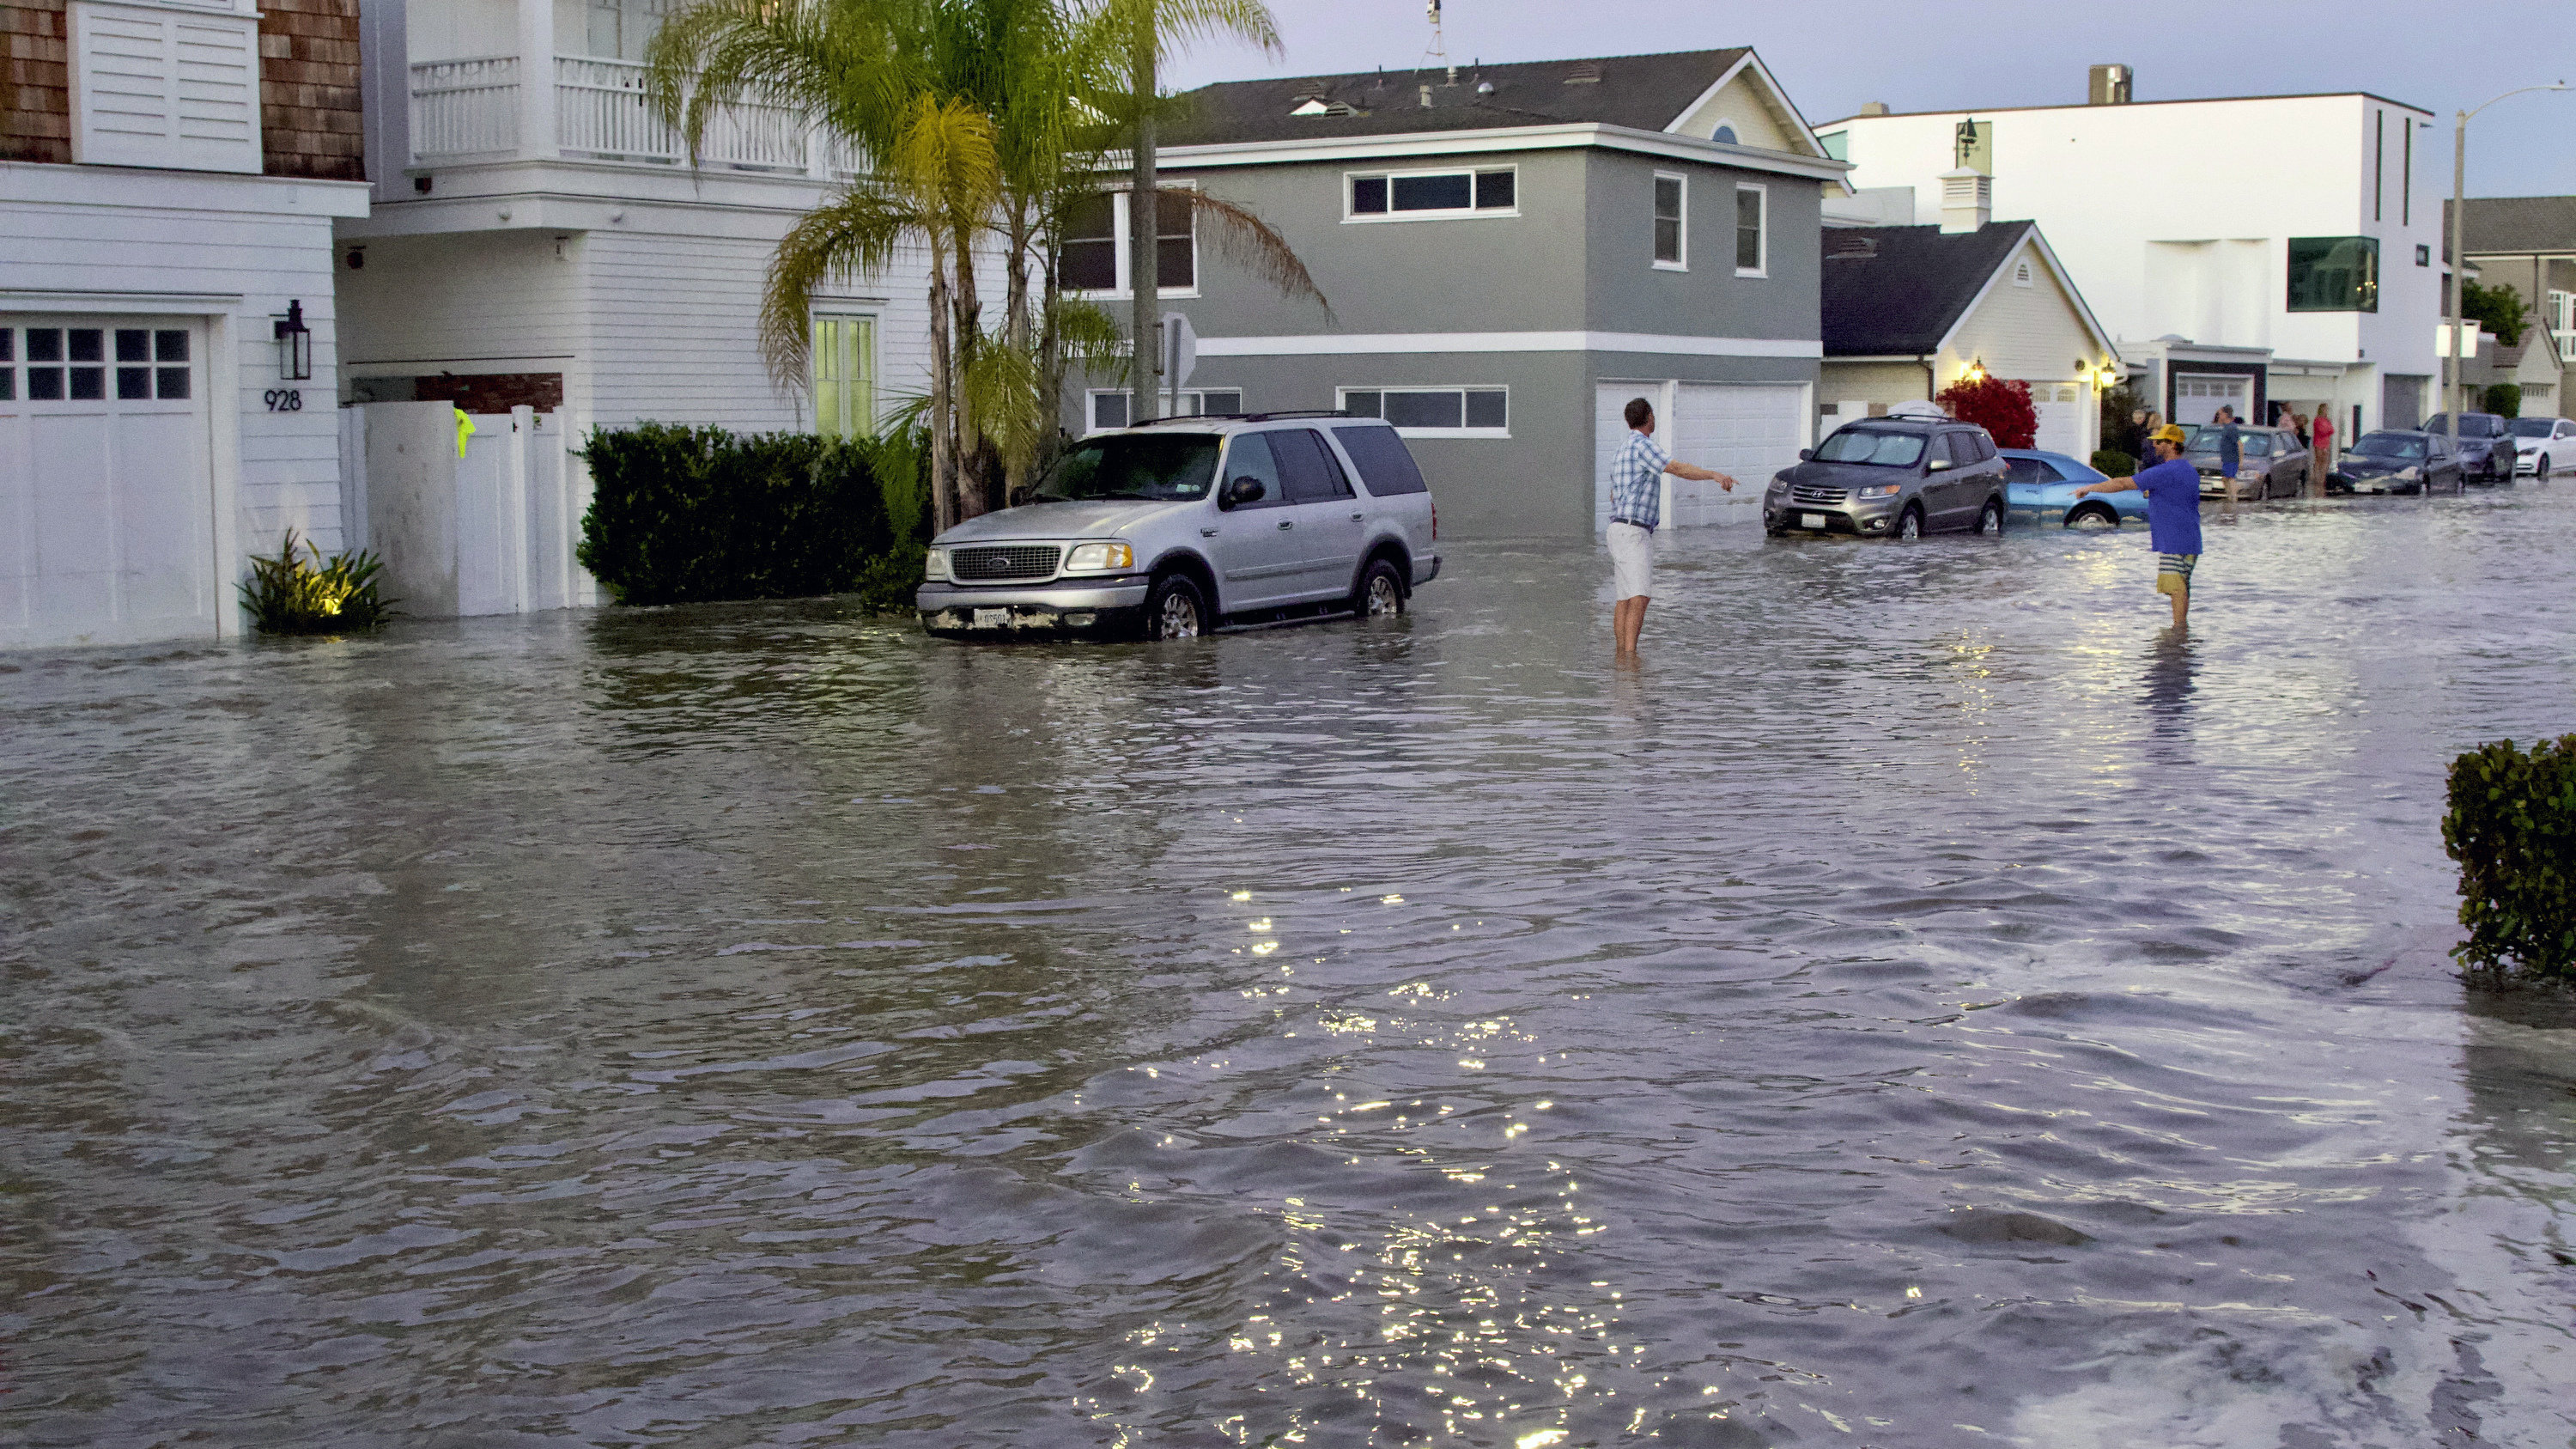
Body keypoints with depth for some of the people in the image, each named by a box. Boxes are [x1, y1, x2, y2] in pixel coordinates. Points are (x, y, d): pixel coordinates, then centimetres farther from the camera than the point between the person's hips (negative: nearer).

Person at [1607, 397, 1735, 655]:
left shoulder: (1622, 451, 20)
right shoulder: (1643, 445, -10)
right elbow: (1676, 468, -25)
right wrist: (1714, 475, -32)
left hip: (1620, 530, 10)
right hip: (1633, 533, -10)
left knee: (1624, 599, 12)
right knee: (1639, 596, -19)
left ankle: (1622, 652, 15)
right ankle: (1630, 653, -28)